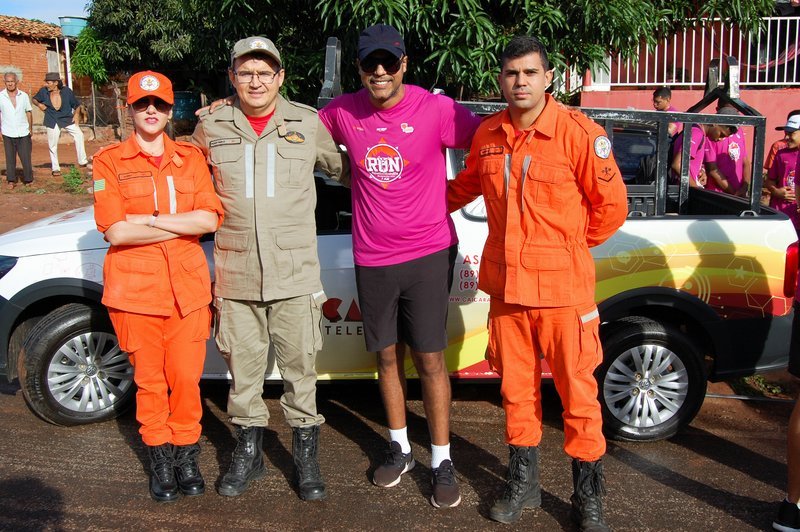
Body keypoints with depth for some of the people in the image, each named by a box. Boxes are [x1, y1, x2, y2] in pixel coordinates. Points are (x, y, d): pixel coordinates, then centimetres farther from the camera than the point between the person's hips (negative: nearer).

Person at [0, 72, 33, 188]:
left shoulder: (24, 96, 3)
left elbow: (29, 112, 11)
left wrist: (30, 128, 10)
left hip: (23, 133, 1)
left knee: (26, 158, 1)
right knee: (10, 158, 3)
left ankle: (28, 180, 12)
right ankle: (11, 180, 12)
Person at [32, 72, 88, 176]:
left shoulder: (67, 91, -11)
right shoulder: (43, 91, -9)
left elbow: (76, 105, 2)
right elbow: (34, 99, 10)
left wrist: (75, 116, -10)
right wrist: (39, 104, -11)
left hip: (67, 119, 0)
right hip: (52, 121, 0)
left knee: (79, 134, -16)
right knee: (52, 145, 2)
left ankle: (83, 161, -7)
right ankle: (55, 168, 16)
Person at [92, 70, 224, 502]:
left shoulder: (190, 157, 8)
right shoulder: (109, 161, 0)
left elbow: (210, 219, -4)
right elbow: (115, 231, -11)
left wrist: (149, 220, -13)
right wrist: (183, 224, -10)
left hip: (188, 287, 2)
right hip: (135, 289, -1)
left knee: (186, 377, 5)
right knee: (149, 380, 8)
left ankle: (186, 456, 22)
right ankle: (161, 460, 24)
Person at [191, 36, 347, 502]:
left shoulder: (307, 123, 3)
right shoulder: (211, 127, 5)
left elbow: (340, 167, 18)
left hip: (295, 275, -1)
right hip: (236, 275, 2)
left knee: (300, 367, 5)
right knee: (243, 367, 12)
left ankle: (307, 455, 22)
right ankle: (249, 452, 31)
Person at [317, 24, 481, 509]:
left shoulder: (436, 110, -11)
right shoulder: (343, 112, -1)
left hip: (427, 254, -3)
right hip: (371, 259, 3)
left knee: (430, 359, 1)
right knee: (388, 356, 14)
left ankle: (442, 461, 16)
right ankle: (399, 448, 32)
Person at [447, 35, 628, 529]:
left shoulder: (579, 132, -11)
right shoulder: (487, 134, 4)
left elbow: (612, 205, -3)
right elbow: (465, 186, 23)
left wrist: (569, 247, 5)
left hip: (563, 288, -4)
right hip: (506, 285, 5)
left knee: (578, 394, 5)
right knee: (517, 388, 16)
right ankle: (524, 483, 35)